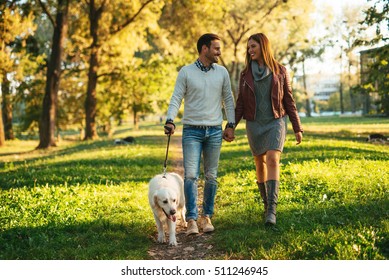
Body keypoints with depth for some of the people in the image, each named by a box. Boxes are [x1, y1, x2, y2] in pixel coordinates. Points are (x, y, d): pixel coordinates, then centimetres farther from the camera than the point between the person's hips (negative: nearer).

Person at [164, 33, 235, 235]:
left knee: (211, 177, 6)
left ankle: (207, 216, 18)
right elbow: (176, 99, -3)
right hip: (191, 131, -3)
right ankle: (191, 220, -8)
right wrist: (170, 121, -18)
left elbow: (228, 99, 12)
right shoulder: (186, 72, -2)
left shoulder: (222, 72, 7)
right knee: (190, 175, -10)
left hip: (215, 131, 3)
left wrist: (231, 124, 4)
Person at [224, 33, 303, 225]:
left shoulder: (280, 71, 1)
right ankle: (266, 202, 25)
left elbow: (289, 101, 5)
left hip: (275, 123, -3)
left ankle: (272, 210, -23)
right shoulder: (246, 74, 5)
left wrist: (297, 128, 4)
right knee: (260, 164, 9)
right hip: (254, 124, 3)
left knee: (273, 160, -19)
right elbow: (240, 104, 8)